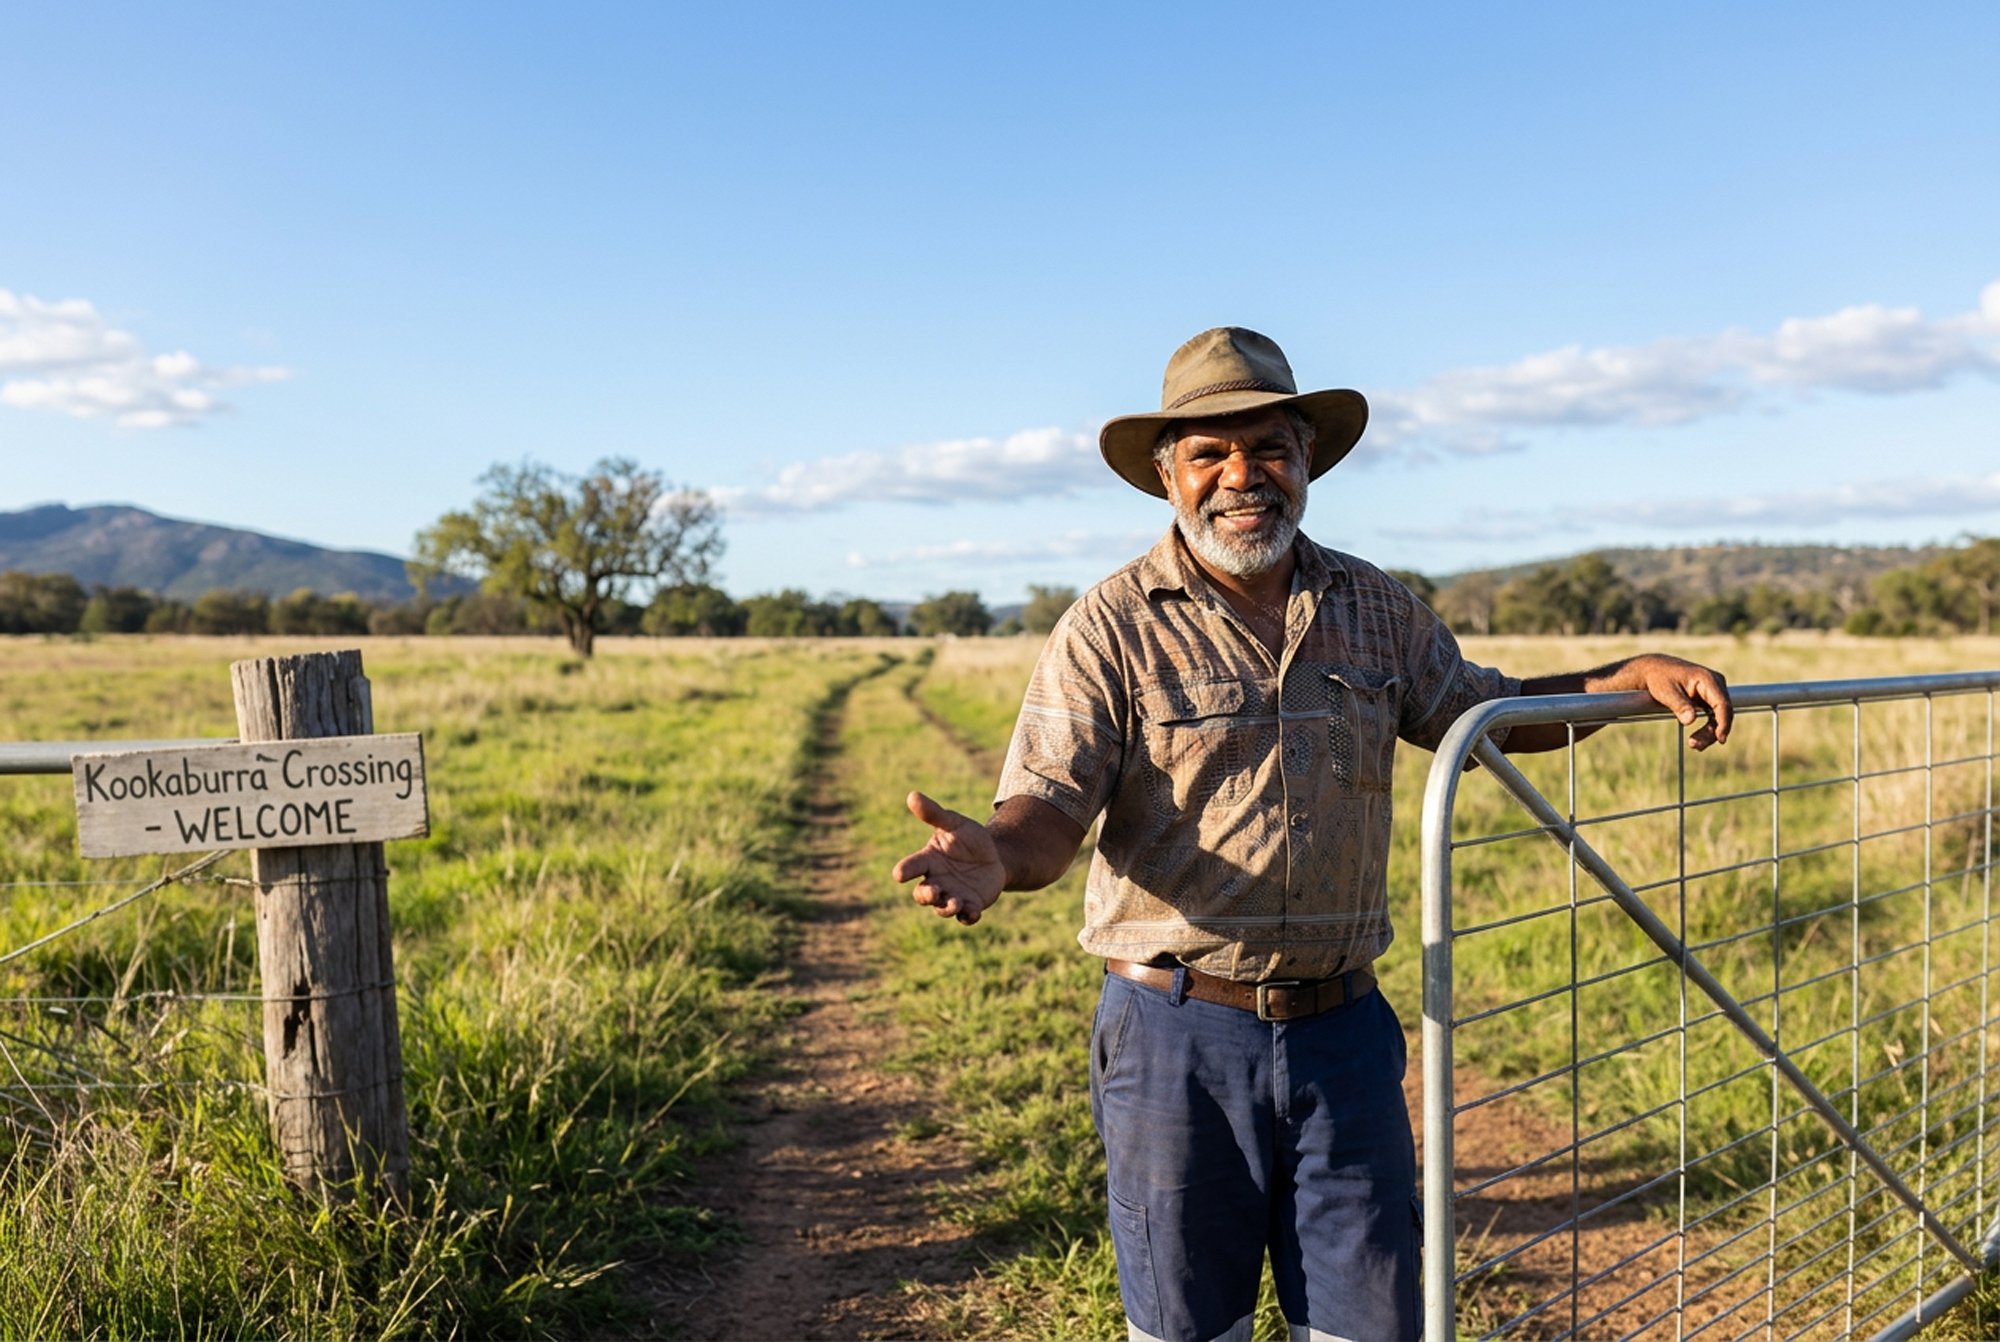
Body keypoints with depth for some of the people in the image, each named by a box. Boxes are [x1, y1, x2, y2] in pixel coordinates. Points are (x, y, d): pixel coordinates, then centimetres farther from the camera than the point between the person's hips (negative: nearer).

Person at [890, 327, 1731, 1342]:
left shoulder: (1376, 608, 7)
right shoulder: (1112, 628, -8)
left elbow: (1485, 713, 20)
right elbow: (1050, 810, -14)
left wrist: (1632, 675, 6)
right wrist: (993, 858, -36)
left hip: (1344, 1030, 4)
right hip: (1180, 1035, -3)